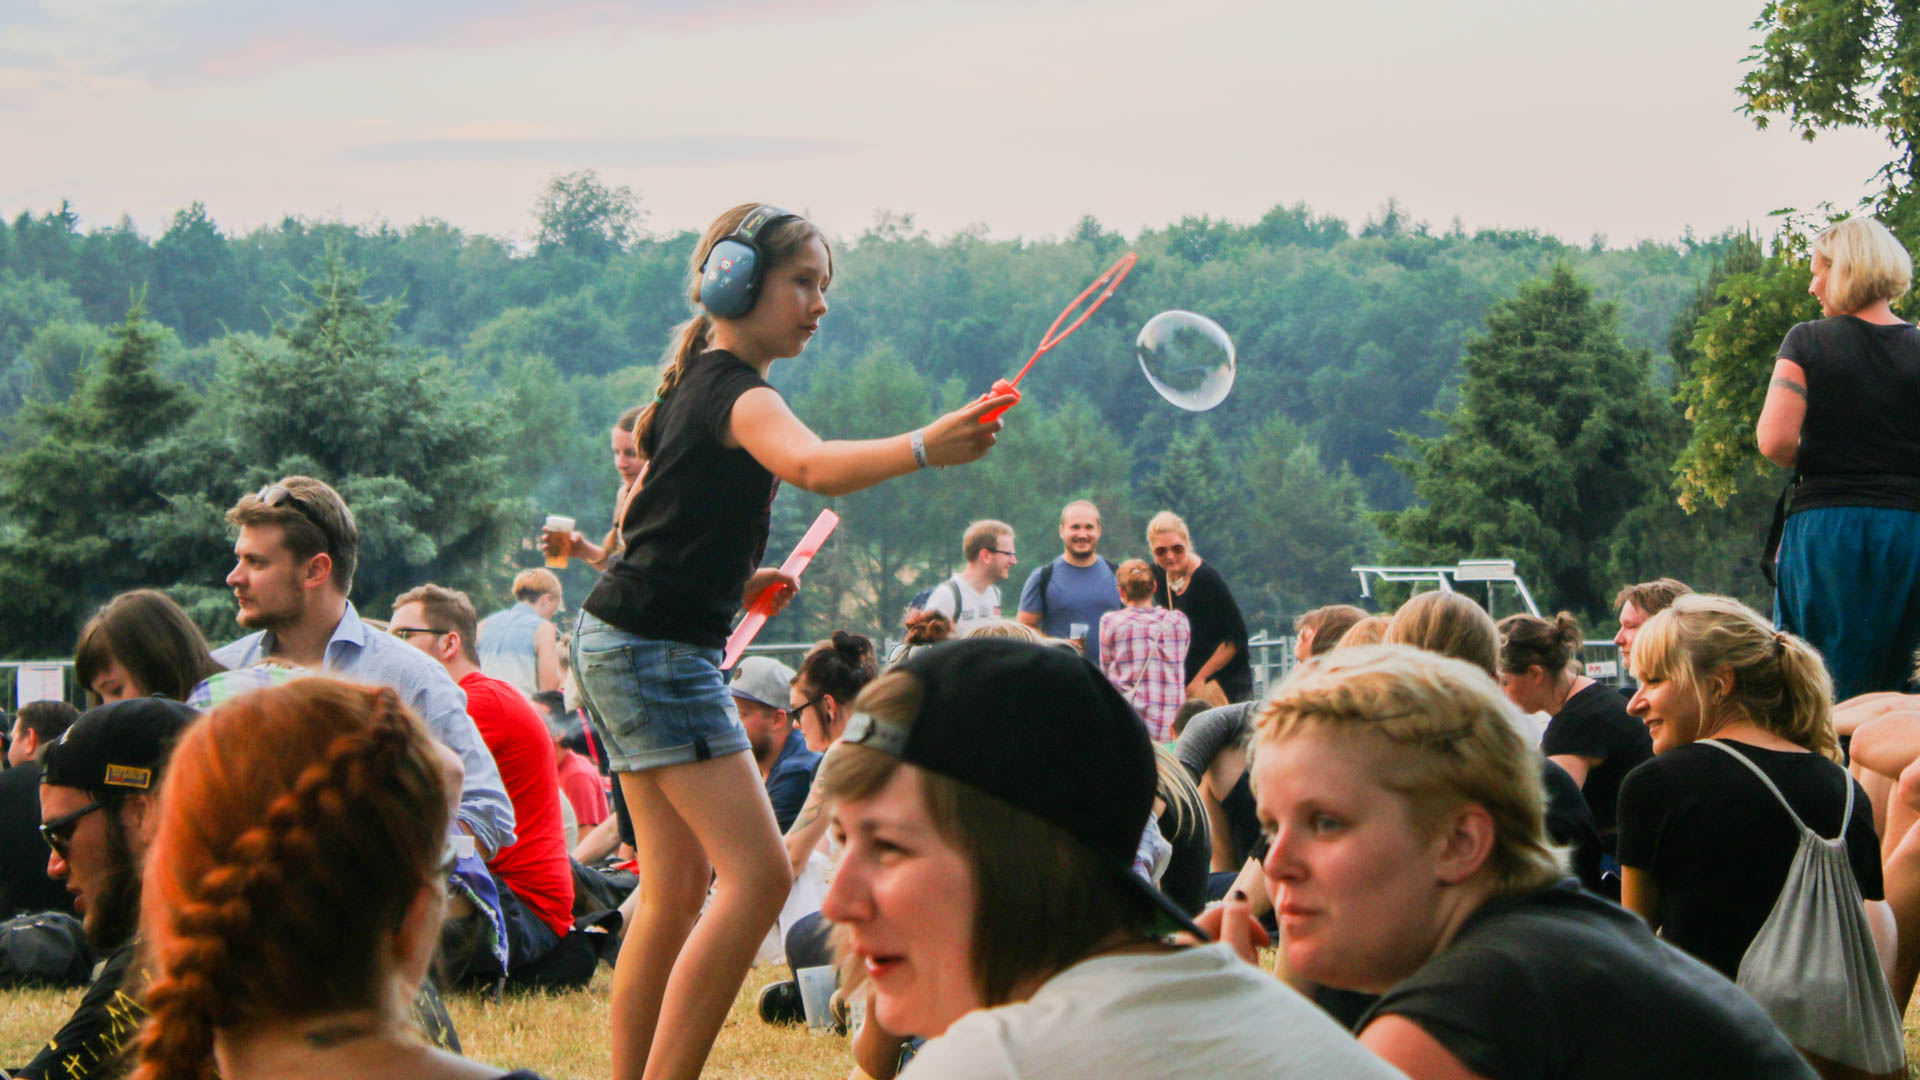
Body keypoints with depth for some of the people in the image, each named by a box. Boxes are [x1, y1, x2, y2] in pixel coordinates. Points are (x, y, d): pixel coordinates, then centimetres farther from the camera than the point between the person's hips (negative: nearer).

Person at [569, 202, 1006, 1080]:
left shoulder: (694, 384, 15)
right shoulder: (734, 392, -16)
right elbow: (812, 465, -39)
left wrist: (733, 582, 16)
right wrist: (922, 448, -54)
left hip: (621, 643, 10)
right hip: (658, 650, -10)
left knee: (678, 881, 12)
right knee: (758, 874, -14)